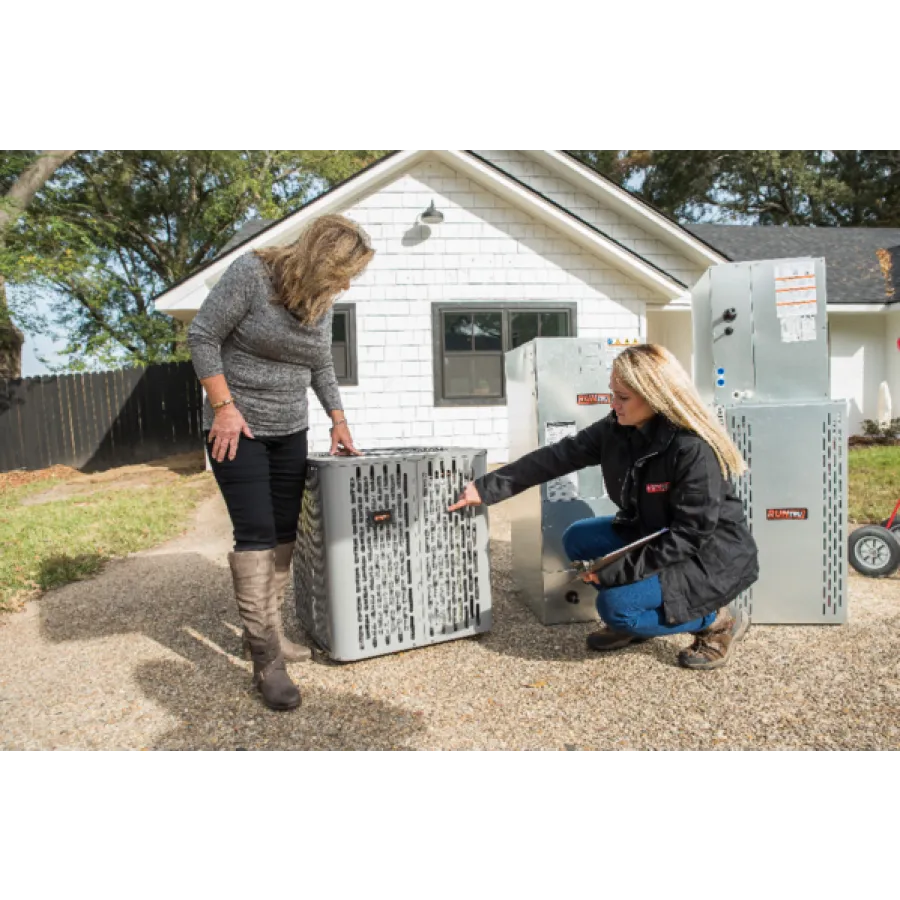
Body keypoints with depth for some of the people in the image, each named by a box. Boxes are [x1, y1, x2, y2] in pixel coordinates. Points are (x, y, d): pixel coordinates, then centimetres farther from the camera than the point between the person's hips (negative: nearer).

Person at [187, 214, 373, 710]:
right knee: (255, 534, -10)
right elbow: (202, 336, -13)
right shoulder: (251, 273, -14)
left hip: (290, 432, 7)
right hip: (238, 429, -6)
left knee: (284, 534, 7)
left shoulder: (321, 300, 5)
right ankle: (265, 659, -3)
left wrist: (338, 419, 13)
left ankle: (266, 630, 22)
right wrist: (225, 406, -17)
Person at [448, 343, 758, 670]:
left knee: (616, 605, -22)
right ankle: (633, 622, 14)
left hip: (714, 557, -7)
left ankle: (718, 622, 1)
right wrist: (486, 488, -11)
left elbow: (690, 536, -27)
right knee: (578, 539, -3)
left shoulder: (696, 450, -30)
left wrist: (618, 571, -25)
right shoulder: (617, 429, -9)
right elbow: (557, 457, -9)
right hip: (656, 538, 8)